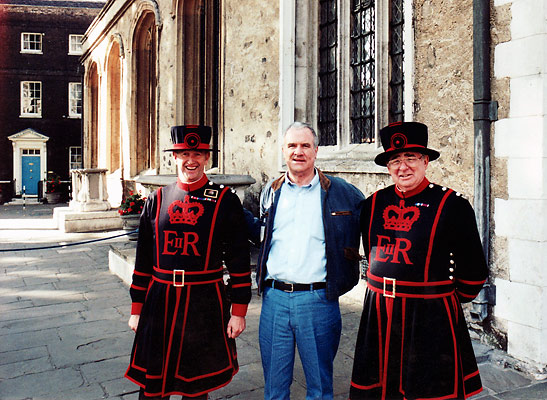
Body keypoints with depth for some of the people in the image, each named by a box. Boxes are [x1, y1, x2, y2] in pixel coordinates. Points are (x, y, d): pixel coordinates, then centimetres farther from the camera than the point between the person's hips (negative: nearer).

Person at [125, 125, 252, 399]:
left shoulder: (226, 201, -3)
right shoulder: (157, 200, 5)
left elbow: (239, 260, -2)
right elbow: (143, 260, 9)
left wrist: (239, 312, -4)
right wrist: (137, 309, 9)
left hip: (205, 304, -2)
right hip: (159, 302, 2)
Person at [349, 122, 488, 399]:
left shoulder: (452, 205, -7)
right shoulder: (374, 204, 5)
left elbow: (474, 272, 1)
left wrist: (453, 299, 12)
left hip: (430, 318, -4)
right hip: (378, 314, 4)